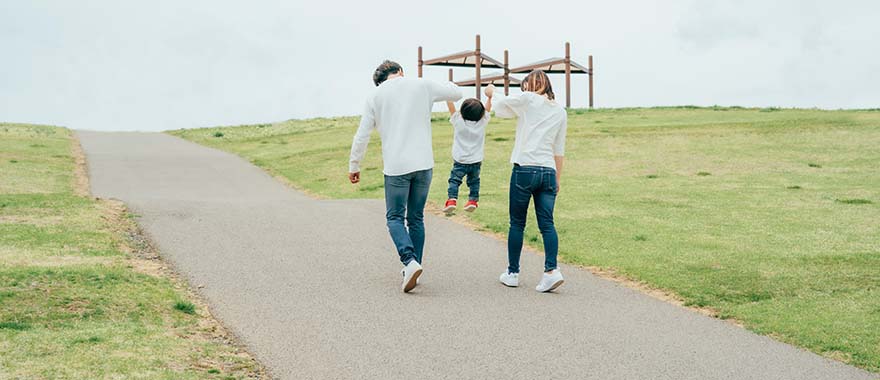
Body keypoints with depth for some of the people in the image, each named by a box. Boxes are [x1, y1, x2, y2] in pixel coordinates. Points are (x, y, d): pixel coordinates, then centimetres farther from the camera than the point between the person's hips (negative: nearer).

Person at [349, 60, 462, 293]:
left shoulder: (376, 96, 4)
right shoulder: (422, 86, 6)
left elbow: (362, 136, 5)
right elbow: (456, 93, 18)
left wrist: (354, 166, 15)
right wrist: (443, 86, 39)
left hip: (396, 167, -2)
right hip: (423, 164, 2)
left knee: (395, 217, 6)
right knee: (416, 218, 13)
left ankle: (410, 262, -17)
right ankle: (412, 269, 15)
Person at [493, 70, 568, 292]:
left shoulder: (528, 100, -1)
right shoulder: (560, 112, 14)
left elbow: (499, 108, 11)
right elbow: (559, 150, 16)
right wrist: (558, 179, 20)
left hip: (524, 169, -4)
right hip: (548, 171, 4)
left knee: (517, 223, 5)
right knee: (547, 224, 2)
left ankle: (512, 273, 12)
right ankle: (551, 270, -13)